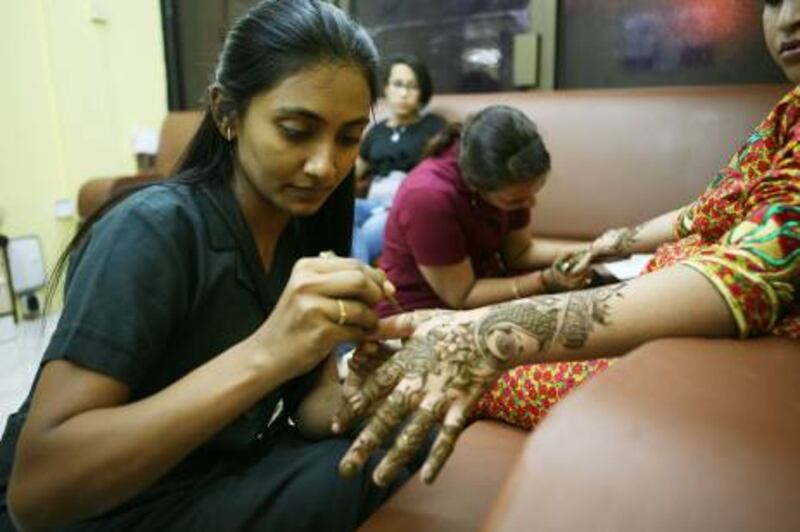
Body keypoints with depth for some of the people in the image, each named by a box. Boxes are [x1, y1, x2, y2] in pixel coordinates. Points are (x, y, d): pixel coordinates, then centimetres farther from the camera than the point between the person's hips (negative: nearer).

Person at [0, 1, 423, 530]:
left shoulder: (306, 228, -6)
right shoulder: (152, 230, -25)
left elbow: (309, 410, -6)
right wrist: (263, 356, -42)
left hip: (225, 477, 6)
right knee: (371, 471, -22)